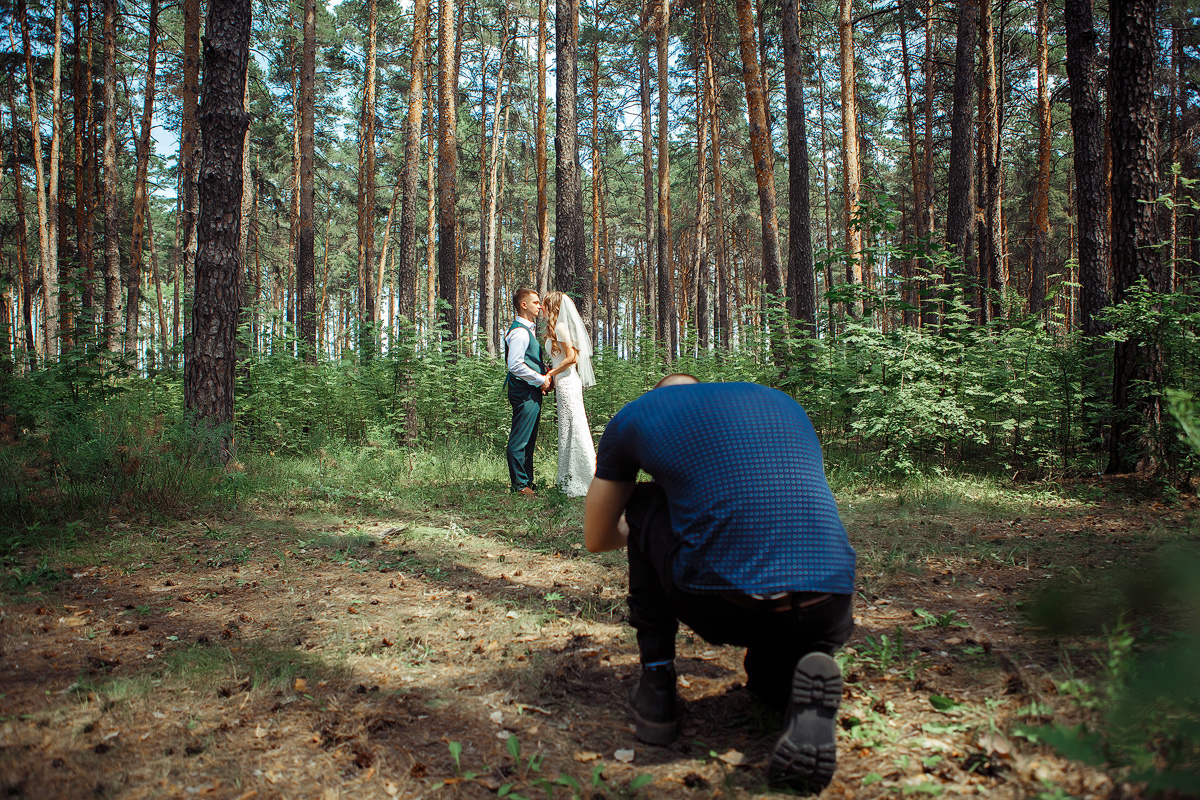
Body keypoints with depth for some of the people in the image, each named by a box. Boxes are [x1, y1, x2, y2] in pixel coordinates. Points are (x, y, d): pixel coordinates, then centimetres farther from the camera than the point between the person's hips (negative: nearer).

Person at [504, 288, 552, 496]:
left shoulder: (528, 330, 20)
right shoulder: (519, 331, -13)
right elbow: (515, 365, -22)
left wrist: (543, 377, 13)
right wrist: (541, 379, -14)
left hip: (532, 391, 11)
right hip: (524, 392, -11)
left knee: (528, 440, 14)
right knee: (519, 440, -6)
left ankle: (527, 482, 20)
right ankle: (520, 485, -3)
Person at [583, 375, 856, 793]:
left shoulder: (634, 415, 16)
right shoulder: (785, 404, 25)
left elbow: (597, 539, 27)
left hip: (720, 608, -4)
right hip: (826, 610, 4)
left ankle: (656, 683, 20)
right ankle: (803, 684, 0)